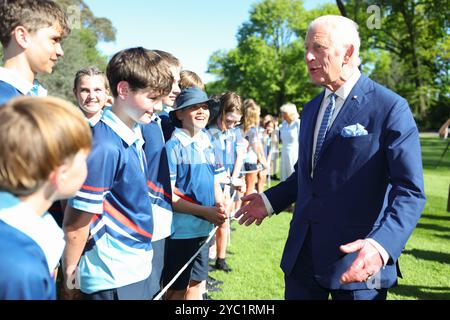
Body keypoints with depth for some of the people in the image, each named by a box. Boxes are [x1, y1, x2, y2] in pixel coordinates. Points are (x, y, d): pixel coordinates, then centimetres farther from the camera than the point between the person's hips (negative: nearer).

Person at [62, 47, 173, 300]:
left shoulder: (135, 136, 4)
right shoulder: (105, 146, -23)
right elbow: (75, 225, -19)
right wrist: (70, 277, -6)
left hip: (138, 267, 8)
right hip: (113, 280, -8)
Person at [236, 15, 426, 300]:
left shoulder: (391, 108, -11)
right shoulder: (311, 109, 12)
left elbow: (410, 191, -17)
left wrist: (382, 245, -32)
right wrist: (270, 201, 14)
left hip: (357, 261, -6)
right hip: (302, 254, 6)